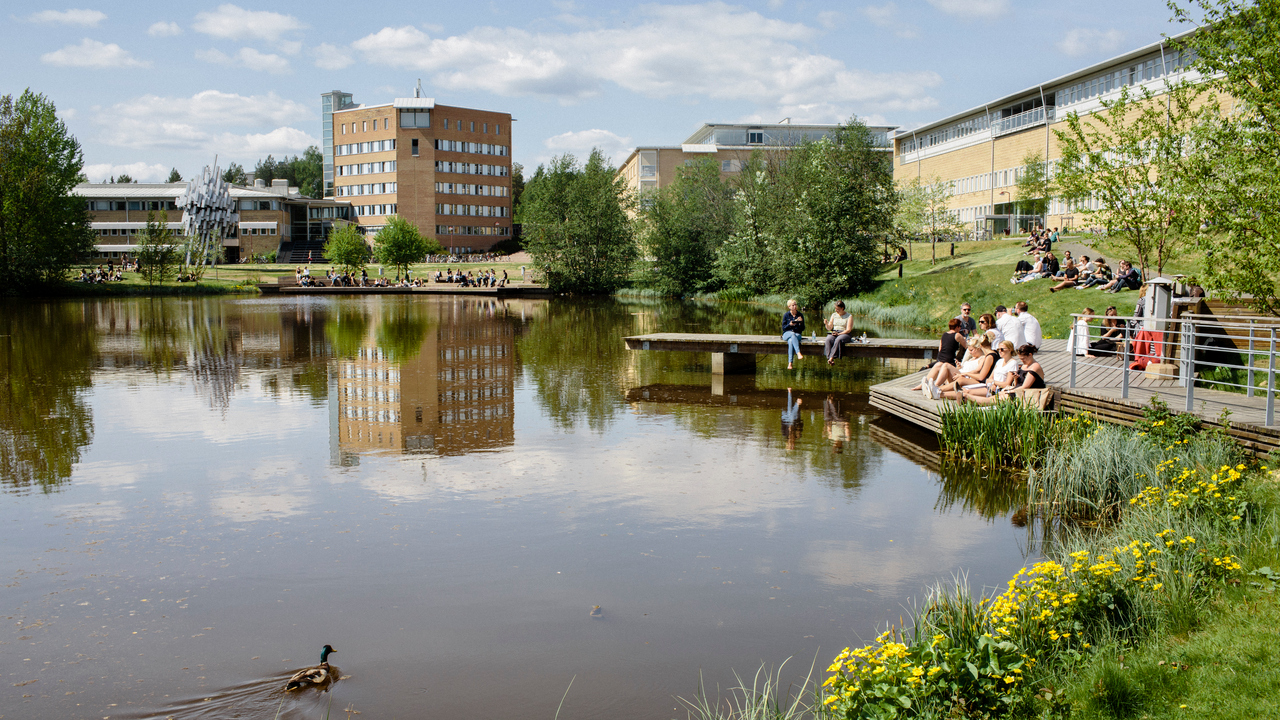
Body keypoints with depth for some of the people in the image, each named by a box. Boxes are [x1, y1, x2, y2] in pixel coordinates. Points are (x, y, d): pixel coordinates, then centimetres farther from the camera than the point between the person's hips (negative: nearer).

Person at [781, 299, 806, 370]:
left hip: (797, 334, 0)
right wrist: (789, 325, -17)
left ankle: (790, 363, -43)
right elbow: (783, 328, 2)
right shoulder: (786, 315, 4)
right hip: (787, 334, 0)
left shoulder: (800, 315, 6)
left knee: (790, 341, -36)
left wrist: (800, 323, -13)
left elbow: (802, 329, 7)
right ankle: (798, 353, -54)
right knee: (793, 334, -38)